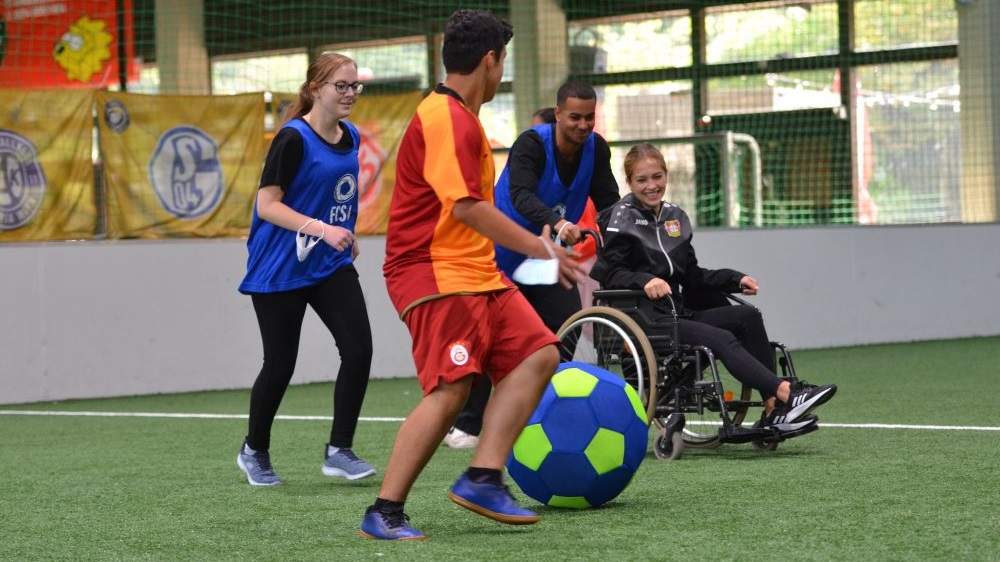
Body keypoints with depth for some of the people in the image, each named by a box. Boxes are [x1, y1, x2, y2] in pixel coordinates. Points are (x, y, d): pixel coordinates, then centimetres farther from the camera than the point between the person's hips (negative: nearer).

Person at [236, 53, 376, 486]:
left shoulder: (350, 137, 6)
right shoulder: (293, 138, -16)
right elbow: (267, 205, -19)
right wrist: (322, 229, -28)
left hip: (331, 265, 6)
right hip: (280, 269, -6)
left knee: (358, 349, -10)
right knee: (280, 365, 3)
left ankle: (339, 451, 0)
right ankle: (254, 452, 25)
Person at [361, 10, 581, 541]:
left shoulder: (460, 117, 18)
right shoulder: (445, 119, -15)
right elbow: (467, 207, -22)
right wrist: (541, 247, -17)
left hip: (477, 273, 10)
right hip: (436, 274, -10)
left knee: (538, 353, 0)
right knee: (450, 392, -16)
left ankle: (482, 478, -4)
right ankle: (383, 513, -8)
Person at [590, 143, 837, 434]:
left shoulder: (675, 217, 18)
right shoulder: (622, 218, -2)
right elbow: (609, 273, -12)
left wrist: (735, 279, 8)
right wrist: (644, 281, -30)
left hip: (678, 313, 7)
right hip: (644, 320, -7)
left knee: (747, 316, -14)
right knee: (723, 339, -27)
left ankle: (773, 410, -20)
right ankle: (785, 392, -38)